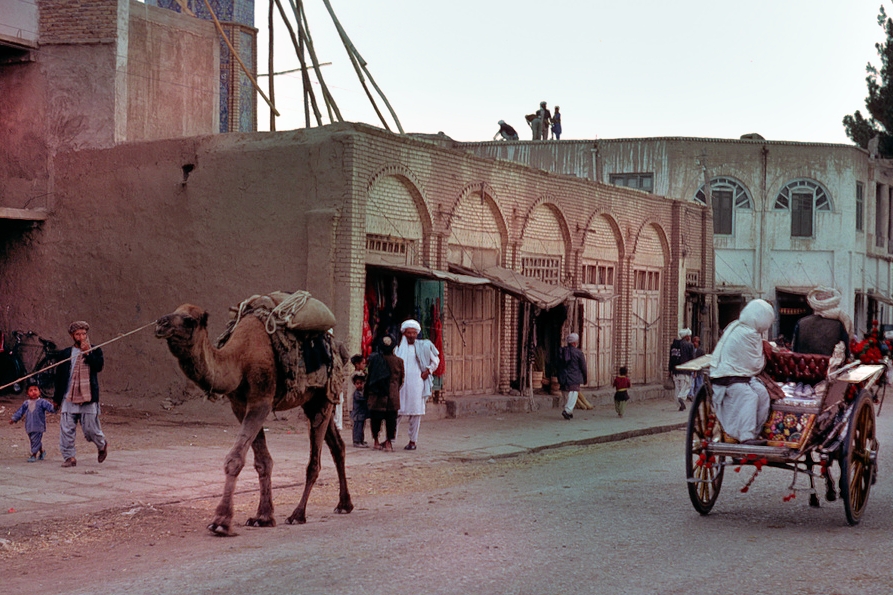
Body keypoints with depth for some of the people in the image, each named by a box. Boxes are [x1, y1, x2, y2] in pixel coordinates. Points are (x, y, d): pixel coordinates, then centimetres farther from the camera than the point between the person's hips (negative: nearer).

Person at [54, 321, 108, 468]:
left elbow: (99, 366, -11)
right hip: (69, 398, 2)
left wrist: (87, 352, -12)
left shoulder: (95, 351, 7)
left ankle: (102, 445, 28)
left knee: (90, 428, 0)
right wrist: (57, 398, 12)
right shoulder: (65, 354, 9)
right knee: (66, 429, -4)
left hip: (88, 398, -2)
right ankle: (69, 457, 5)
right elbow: (59, 376, 13)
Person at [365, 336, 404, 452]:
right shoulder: (398, 361, -2)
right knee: (391, 418, 5)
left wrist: (366, 392, 11)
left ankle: (376, 441, 14)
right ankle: (388, 442, 3)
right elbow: (401, 379, 8)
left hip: (376, 395, 0)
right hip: (392, 396, 0)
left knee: (375, 418, 9)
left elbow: (368, 376, 1)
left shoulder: (374, 359, -5)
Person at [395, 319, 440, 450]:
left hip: (417, 383, 0)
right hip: (401, 383, 1)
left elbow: (436, 360, 15)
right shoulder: (399, 347, 7)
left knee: (416, 412, 0)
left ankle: (413, 441, 8)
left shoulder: (423, 346, 5)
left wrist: (428, 371, 4)